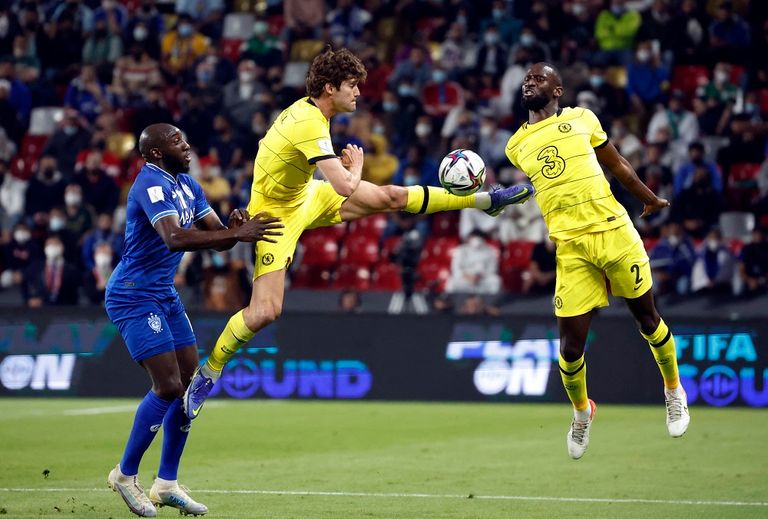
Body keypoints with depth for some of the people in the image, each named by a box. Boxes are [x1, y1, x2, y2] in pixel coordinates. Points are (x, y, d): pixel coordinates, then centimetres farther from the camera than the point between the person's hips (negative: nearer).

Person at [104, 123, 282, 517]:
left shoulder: (187, 186, 9)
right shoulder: (151, 185, -20)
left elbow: (217, 235, 9)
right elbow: (174, 238, -36)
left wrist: (234, 230, -16)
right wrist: (238, 234, -40)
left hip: (165, 296, 10)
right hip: (134, 297, -10)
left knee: (191, 383, 7)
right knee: (168, 387, -13)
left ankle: (166, 483, 15)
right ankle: (125, 474, 4)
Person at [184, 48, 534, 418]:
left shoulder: (304, 109, -2)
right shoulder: (310, 125, -32)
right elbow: (346, 187, -35)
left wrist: (344, 165, 3)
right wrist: (356, 164, -12)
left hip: (308, 196, 9)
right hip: (278, 215, -9)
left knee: (392, 197, 6)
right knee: (265, 312, -16)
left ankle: (486, 200, 15)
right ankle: (207, 375, 2)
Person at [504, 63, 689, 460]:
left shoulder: (581, 119, 7)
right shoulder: (517, 145, 11)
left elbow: (617, 165, 17)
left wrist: (651, 200, 24)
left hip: (614, 230, -1)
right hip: (570, 247, 1)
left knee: (647, 318, 11)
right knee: (571, 343, -4)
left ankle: (674, 390, 35)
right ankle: (581, 412, 23)